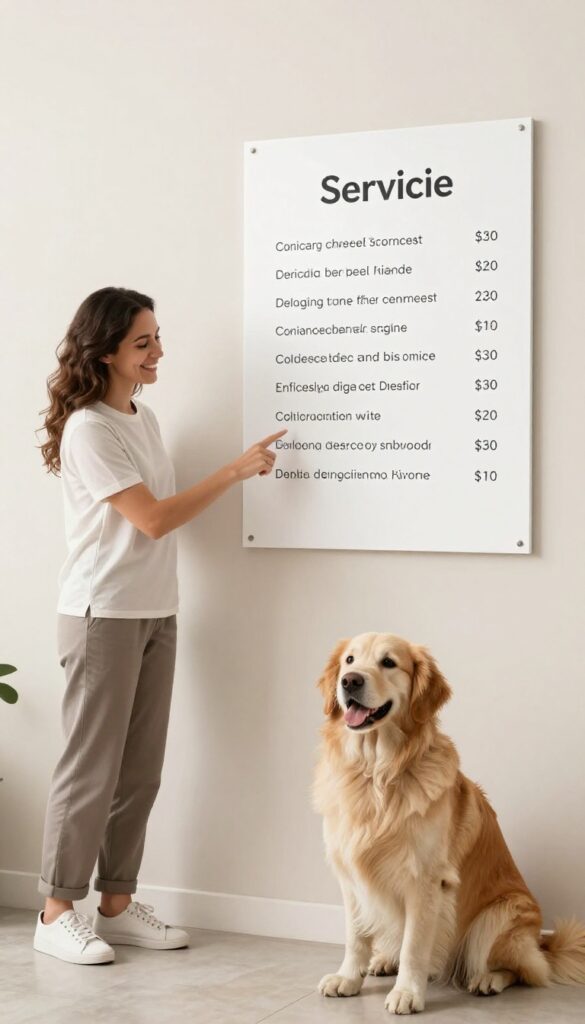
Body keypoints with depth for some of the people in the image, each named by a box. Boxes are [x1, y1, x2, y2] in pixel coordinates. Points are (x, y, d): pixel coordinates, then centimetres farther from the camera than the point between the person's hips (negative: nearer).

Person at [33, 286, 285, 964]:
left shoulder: (143, 420, 12)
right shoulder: (87, 429, -14)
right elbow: (153, 519, -17)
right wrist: (236, 471, -14)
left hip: (155, 614, 8)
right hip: (102, 618, -8)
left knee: (140, 768, 9)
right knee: (92, 767, -2)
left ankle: (117, 905, 19)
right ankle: (58, 913, 9)